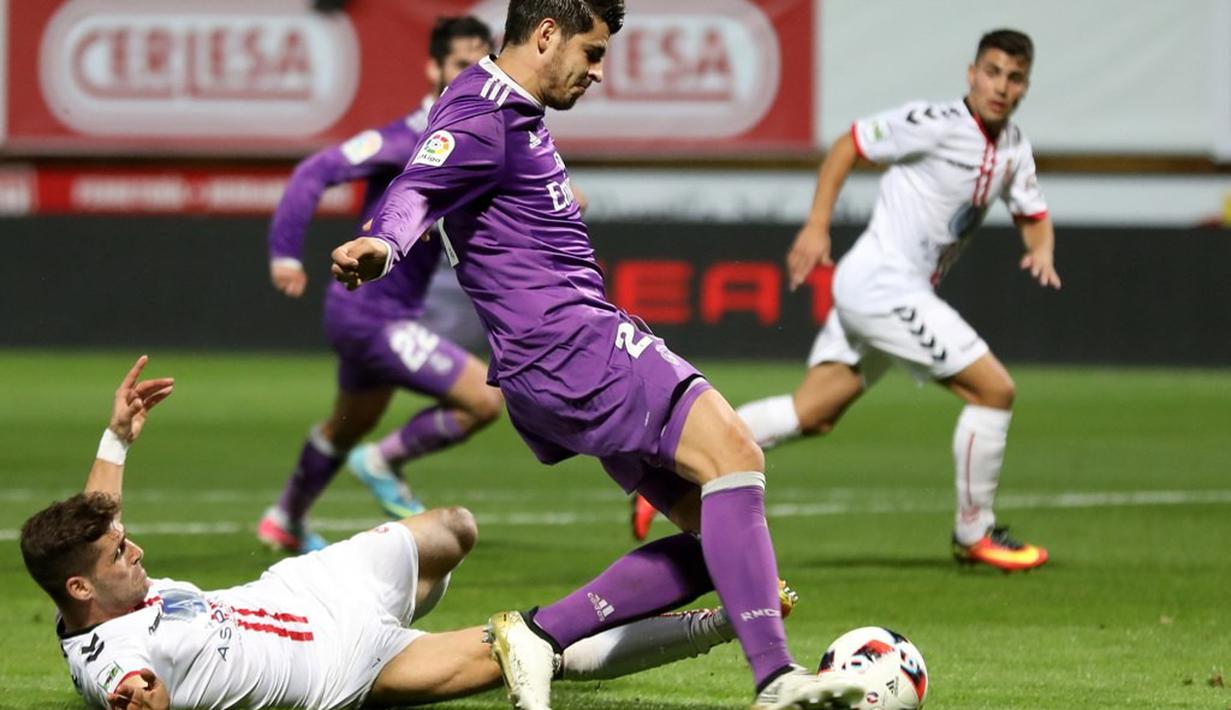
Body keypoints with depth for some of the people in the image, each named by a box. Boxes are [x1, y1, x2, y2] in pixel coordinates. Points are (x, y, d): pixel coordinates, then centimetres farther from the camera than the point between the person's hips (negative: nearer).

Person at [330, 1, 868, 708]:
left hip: (583, 345, 11)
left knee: (717, 531, 4)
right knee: (733, 453, -25)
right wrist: (381, 246, -47)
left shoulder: (517, 115, 23)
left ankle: (538, 633, 0)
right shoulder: (483, 114, -9)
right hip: (567, 343, -11)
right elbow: (418, 189, -27)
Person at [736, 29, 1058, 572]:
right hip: (883, 287, -9)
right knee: (994, 389, -7)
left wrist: (1041, 250, -2)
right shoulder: (936, 124, -14)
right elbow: (849, 145, -7)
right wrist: (817, 226, -12)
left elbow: (1033, 214, 21)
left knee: (811, 415, 6)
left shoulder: (1014, 147, 11)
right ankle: (974, 533, 6)